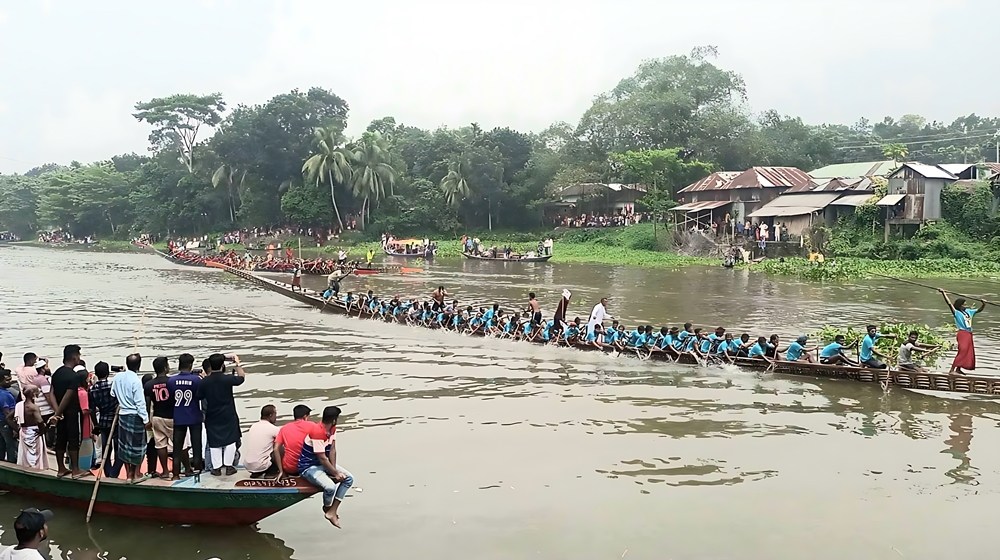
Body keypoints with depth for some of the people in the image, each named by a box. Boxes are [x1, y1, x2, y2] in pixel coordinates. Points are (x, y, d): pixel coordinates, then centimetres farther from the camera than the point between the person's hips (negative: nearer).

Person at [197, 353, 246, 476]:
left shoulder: (205, 381, -9)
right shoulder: (227, 379, -14)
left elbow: (199, 397, 3)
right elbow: (241, 377, 3)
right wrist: (238, 363, 14)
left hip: (212, 416, 2)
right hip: (228, 416, -2)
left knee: (214, 442, 10)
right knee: (230, 440, 9)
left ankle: (216, 467, 13)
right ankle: (229, 466, 11)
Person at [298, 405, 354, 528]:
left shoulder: (332, 429, 0)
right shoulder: (317, 432, -29)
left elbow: (332, 450, -1)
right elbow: (322, 458, -26)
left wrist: (334, 470, -13)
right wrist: (336, 473, -17)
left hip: (324, 464, 10)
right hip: (309, 467, -10)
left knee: (349, 479, -2)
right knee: (330, 487, -32)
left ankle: (332, 512, -2)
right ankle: (327, 508, 4)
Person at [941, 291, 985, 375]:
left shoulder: (968, 311, 13)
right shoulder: (957, 313, -8)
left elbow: (979, 310, 24)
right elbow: (949, 303, -17)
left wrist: (983, 304, 5)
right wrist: (943, 293, -22)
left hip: (969, 334, 8)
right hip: (963, 333, -8)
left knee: (969, 352, 12)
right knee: (962, 351, -16)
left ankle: (958, 369, 19)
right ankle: (952, 370, -17)